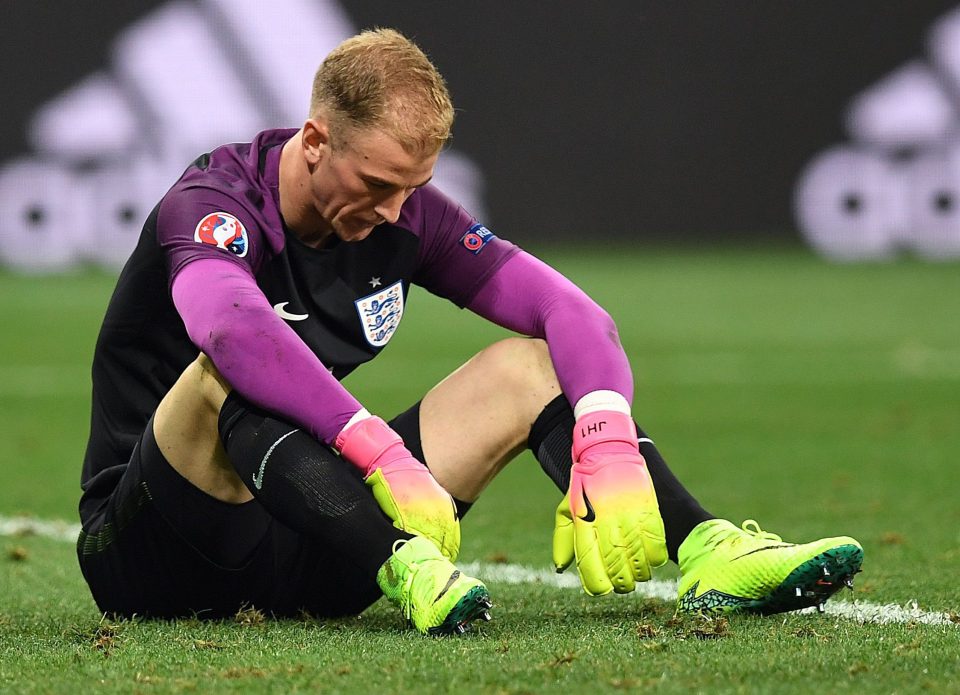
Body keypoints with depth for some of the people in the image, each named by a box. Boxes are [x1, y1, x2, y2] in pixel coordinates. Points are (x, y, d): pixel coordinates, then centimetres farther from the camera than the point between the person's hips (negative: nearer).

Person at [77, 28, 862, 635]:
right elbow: (231, 326, -42)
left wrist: (609, 447, -21)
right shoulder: (212, 203, -18)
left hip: (302, 557, 6)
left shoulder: (405, 214, 2)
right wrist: (385, 456, -48)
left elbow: (568, 310, -3)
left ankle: (709, 553, -21)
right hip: (145, 562, -6)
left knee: (526, 365, -2)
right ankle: (407, 571, -55)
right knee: (233, 374, -36)